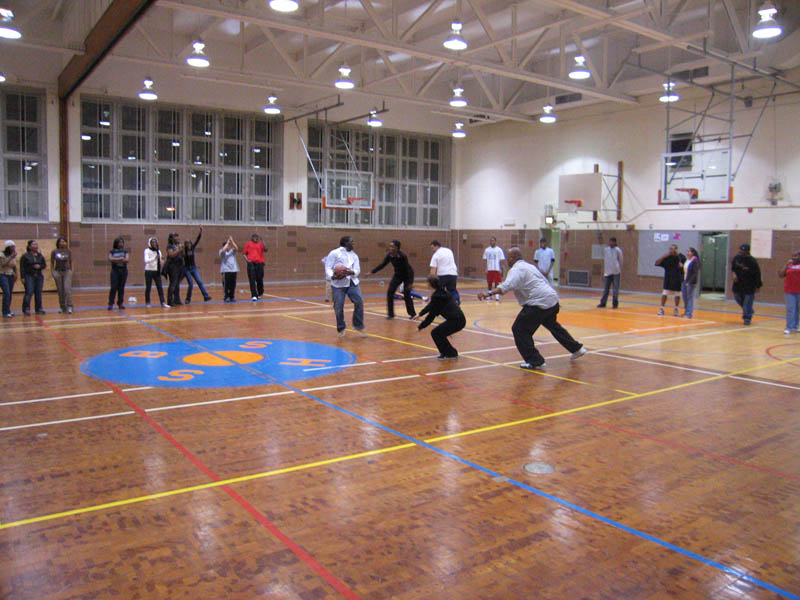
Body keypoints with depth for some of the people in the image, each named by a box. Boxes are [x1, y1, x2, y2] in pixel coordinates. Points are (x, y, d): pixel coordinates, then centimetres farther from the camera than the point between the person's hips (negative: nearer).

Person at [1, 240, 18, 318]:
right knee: (6, 292, -16)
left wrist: (15, 274, 1)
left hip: (11, 276, 5)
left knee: (10, 293, 2)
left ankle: (7, 311, 12)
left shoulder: (14, 255, 5)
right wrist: (11, 257, -27)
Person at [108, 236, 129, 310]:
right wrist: (120, 259, -15)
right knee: (114, 287, -7)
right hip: (115, 271, -2)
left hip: (123, 271, 2)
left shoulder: (125, 251, 9)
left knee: (121, 288, 3)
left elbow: (127, 259, -6)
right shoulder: (112, 251, 5)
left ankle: (120, 303, 8)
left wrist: (115, 260, -13)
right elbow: (110, 259, -13)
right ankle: (111, 304, -4)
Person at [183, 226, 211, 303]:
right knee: (190, 284, -7)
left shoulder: (193, 248, 2)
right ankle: (188, 299, 7)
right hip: (186, 269, -4)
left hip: (194, 268, 4)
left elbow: (198, 239, -4)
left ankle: (206, 296, -12)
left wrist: (201, 230, -14)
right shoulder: (184, 251, -7)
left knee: (199, 282, -7)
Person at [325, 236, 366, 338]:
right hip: (338, 284, -4)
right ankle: (340, 329, 18)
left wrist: (351, 272, -18)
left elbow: (357, 270, 5)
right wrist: (333, 276, -23)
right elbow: (328, 267, -4)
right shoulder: (334, 253, -1)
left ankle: (358, 326, 7)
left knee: (359, 302, -10)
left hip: (352, 282, 4)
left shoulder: (354, 255, 14)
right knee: (338, 306, -3)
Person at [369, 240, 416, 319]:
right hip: (397, 275, 6)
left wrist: (411, 282, -29)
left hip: (407, 275, -6)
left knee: (407, 295, -8)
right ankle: (390, 313, 3)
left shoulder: (402, 256, -27)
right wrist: (372, 272, -7)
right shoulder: (389, 255, -12)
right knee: (390, 292, -6)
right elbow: (382, 265, -1)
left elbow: (408, 268, -25)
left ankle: (412, 313, 10)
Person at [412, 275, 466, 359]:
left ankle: (451, 354, 6)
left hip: (455, 321, -9)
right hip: (460, 320, 9)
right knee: (438, 332, 18)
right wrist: (419, 314, 34)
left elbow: (431, 315, -7)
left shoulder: (437, 296, -12)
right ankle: (445, 352, 23)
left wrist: (421, 327, 4)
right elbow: (431, 305, 27)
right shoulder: (443, 292, 15)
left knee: (435, 333, 1)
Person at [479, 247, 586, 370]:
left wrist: (489, 293, -35)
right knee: (553, 325, 32)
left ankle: (535, 361, -1)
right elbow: (546, 281, 28)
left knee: (519, 330, -3)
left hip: (539, 303, -10)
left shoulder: (516, 269, -8)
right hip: (552, 299, 10)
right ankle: (577, 349, 47)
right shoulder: (529, 266, 21)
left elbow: (506, 286, -27)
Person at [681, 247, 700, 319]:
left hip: (691, 283, -8)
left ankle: (689, 314, -1)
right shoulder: (686, 260, 12)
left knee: (690, 297, -4)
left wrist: (690, 281, -19)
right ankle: (686, 312, 25)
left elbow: (696, 273, -16)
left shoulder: (695, 261, -11)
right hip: (684, 281, 8)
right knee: (684, 297, 12)